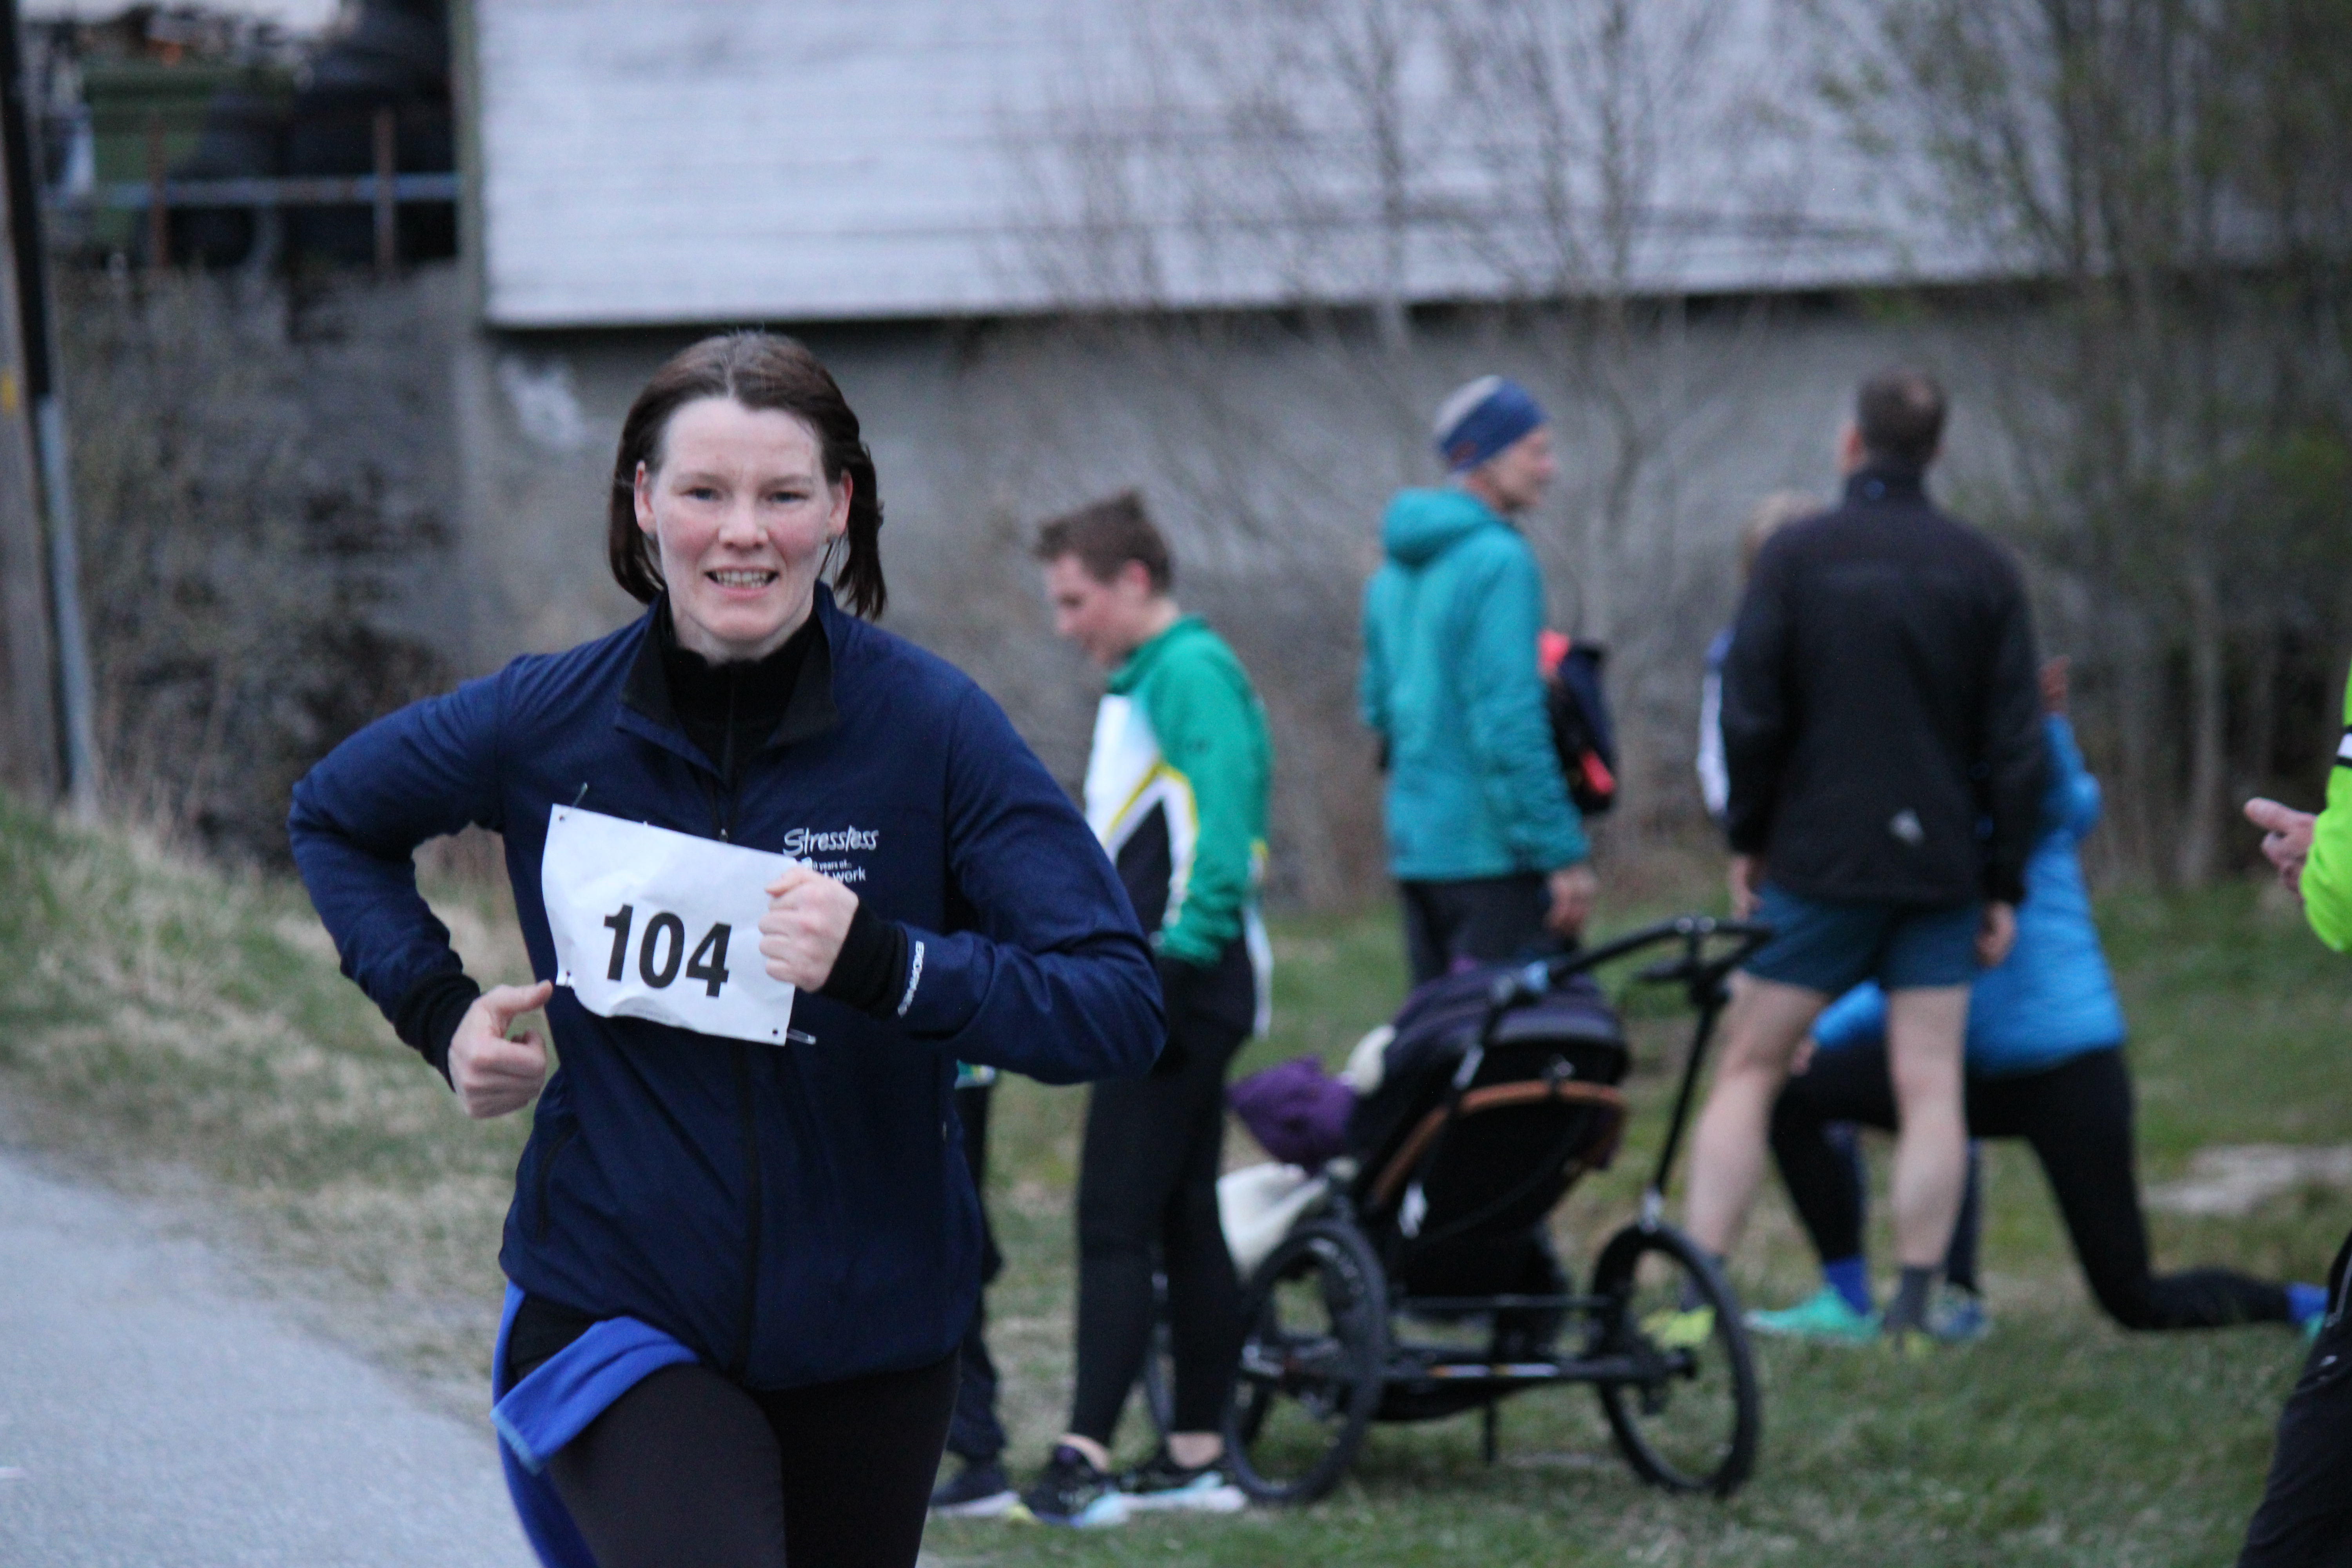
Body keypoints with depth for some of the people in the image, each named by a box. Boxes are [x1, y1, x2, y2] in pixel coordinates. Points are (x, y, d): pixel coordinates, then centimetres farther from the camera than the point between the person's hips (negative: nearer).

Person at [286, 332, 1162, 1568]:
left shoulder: (932, 727, -10)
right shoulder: (545, 722, -5)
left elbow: (1121, 1006, -17)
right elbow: (334, 816, 17)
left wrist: (882, 965, -31)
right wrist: (437, 1010, 2)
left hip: (867, 1332, 1)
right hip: (616, 1313, -1)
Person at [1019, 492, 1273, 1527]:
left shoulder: (1190, 671, -12)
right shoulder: (1145, 681, 20)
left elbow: (1226, 804, -23)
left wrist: (1182, 947, -25)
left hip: (1180, 986, -10)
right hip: (1165, 989, 10)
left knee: (1117, 1221, -11)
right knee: (1184, 1223, 11)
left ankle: (1084, 1460, -13)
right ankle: (1197, 1458, 14)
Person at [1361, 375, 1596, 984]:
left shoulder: (1394, 572, 15)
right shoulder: (1499, 561, -14)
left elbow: (1378, 706, 23)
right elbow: (1508, 720, -20)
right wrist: (1563, 853, -18)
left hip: (1413, 847, 9)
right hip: (1492, 853, -9)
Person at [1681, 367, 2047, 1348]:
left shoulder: (1796, 557, -4)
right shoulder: (1983, 570, 3)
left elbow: (1749, 715, -8)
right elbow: (2016, 743, 1)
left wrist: (1748, 838, 6)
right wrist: (2005, 884, 6)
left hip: (1817, 862, -2)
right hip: (1942, 864, 2)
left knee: (1749, 1071, 6)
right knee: (1930, 1085, 3)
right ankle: (1915, 1306, -1)